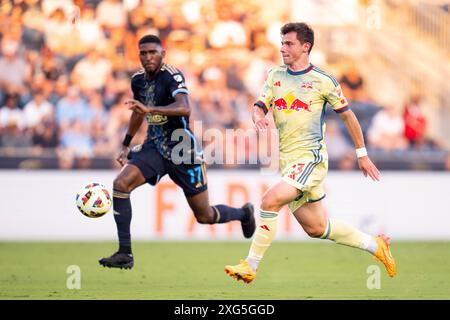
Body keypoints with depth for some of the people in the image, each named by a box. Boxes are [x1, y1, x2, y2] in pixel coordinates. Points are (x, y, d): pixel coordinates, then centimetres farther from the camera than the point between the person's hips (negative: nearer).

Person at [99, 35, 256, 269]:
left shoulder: (172, 76, -19)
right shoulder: (138, 80, 3)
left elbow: (184, 108, -37)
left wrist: (150, 109, -48)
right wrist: (126, 145, 26)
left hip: (182, 149, -6)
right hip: (155, 146, 6)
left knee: (204, 216, 6)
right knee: (120, 184, -20)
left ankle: (243, 213, 40)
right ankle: (124, 254, -16)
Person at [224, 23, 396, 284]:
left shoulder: (323, 81, -2)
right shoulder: (275, 76, 12)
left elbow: (347, 115, 6)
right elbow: (260, 107, 8)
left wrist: (362, 154, 9)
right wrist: (258, 117, -18)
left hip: (311, 157, -6)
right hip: (288, 161, 7)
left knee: (270, 200, -25)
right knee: (316, 228, 12)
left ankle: (251, 266, -18)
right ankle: (375, 245, 31)